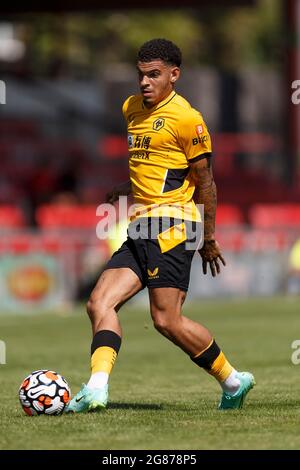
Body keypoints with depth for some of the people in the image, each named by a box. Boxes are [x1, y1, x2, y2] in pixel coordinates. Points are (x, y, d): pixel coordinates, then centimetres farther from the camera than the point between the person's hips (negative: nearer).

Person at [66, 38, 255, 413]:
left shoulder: (185, 118, -8)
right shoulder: (132, 108, 18)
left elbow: (204, 180, -4)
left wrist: (208, 240, -2)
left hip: (170, 224, -9)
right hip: (140, 229, 9)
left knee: (166, 320, -13)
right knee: (100, 302, -7)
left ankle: (233, 380, 1)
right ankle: (97, 388, -19)